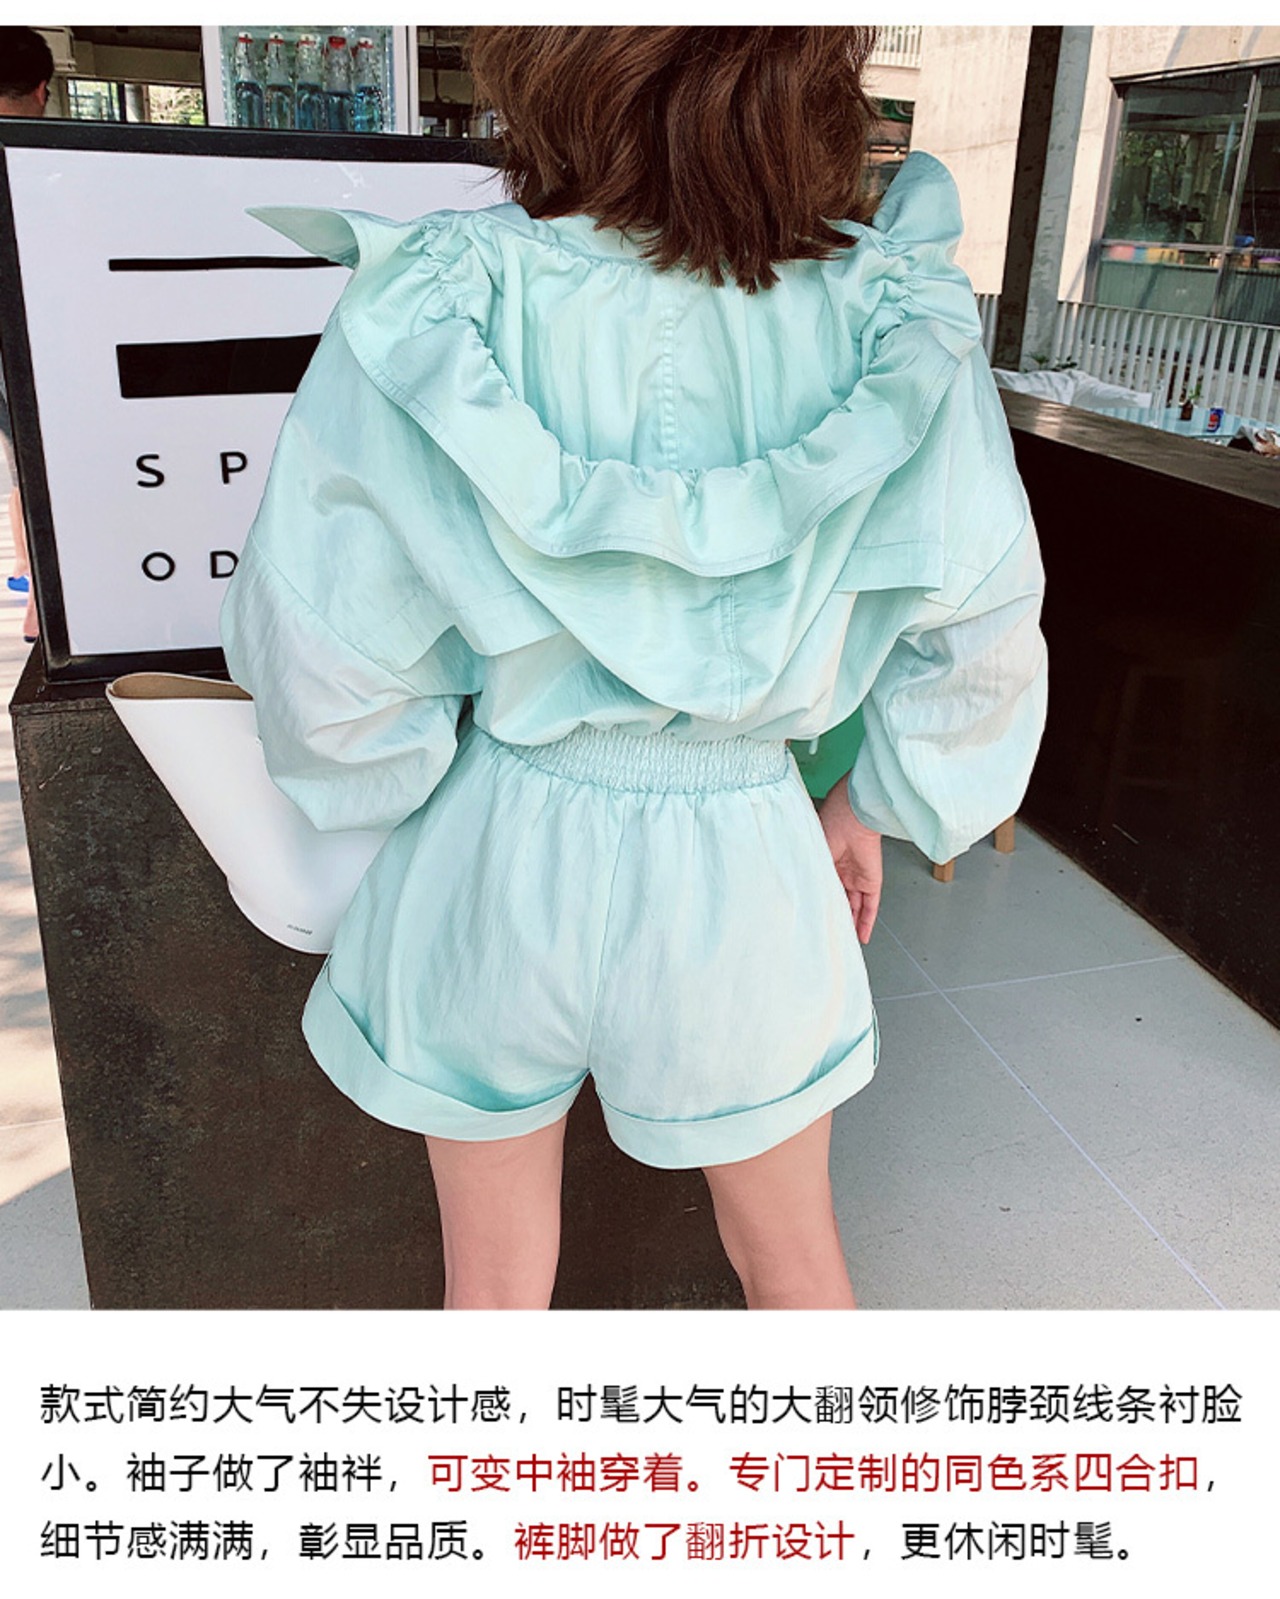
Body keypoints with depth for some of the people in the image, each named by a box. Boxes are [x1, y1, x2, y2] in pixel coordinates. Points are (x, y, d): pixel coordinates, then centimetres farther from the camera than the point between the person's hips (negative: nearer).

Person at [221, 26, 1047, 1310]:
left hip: (500, 864, 0)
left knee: (495, 1281, 24)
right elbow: (982, 640, -2)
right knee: (794, 1258, 27)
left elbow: (326, 663, -13)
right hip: (745, 867, 1)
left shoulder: (437, 312, -17)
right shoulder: (889, 326, -12)